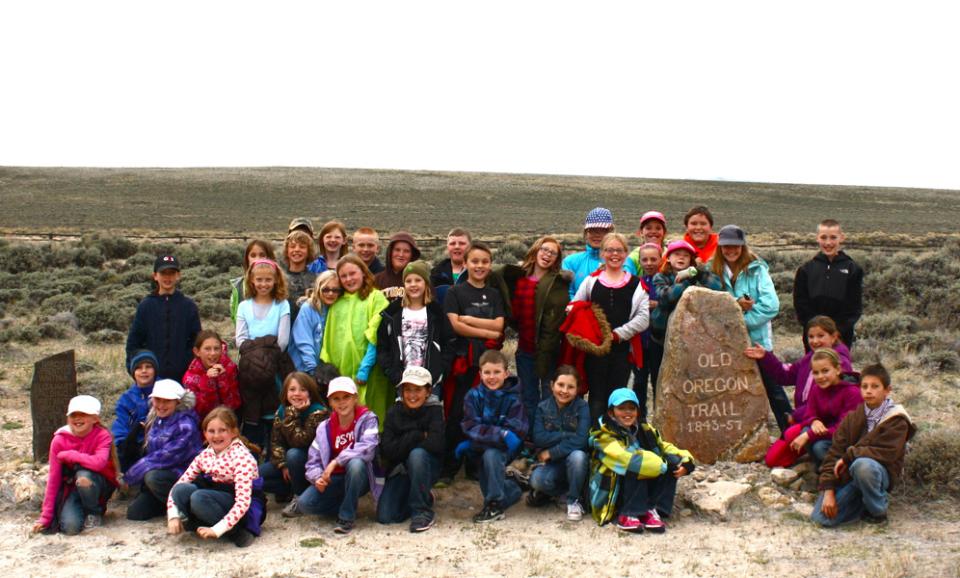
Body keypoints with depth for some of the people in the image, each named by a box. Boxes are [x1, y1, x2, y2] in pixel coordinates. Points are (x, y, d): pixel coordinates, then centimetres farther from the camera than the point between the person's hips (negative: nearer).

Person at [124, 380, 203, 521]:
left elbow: (166, 457, -21)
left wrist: (128, 476, -14)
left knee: (153, 477, -33)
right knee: (134, 513, -5)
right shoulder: (155, 420, 6)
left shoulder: (185, 425, -18)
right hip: (160, 473, 8)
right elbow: (149, 452, 14)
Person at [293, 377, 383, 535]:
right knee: (305, 503, -22)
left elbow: (368, 448, -27)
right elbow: (313, 460, 0)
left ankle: (347, 515, -18)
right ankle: (345, 504, 6)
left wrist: (336, 461, -30)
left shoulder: (367, 419, -10)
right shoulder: (325, 427, 1)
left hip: (360, 478, -3)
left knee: (355, 463, -38)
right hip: (335, 479, 3)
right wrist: (317, 477, -22)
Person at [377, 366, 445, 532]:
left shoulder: (435, 409, -11)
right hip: (400, 470, 3)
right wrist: (417, 436, -19)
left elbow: (436, 444, -27)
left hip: (426, 466, -3)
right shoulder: (394, 412, -3)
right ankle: (423, 497, 16)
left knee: (417, 454, -36)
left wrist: (403, 443, -15)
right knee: (384, 516, -15)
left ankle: (422, 510, -18)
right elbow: (387, 451, -13)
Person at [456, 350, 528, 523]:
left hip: (505, 448, -4)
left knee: (491, 454, -29)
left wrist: (473, 444, -25)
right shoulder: (473, 396, -7)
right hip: (480, 449, 4)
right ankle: (511, 490, 18)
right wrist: (501, 434, -33)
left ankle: (495, 505, -13)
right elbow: (471, 426, -16)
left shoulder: (512, 398, -12)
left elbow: (516, 431, -20)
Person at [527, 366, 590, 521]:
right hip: (551, 463, 1)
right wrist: (567, 435, -20)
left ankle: (573, 501, -10)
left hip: (575, 462, -1)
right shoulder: (543, 407, -1)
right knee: (537, 480, -31)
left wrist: (551, 453, -18)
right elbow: (539, 438, -13)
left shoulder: (582, 407, -9)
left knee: (577, 456, -36)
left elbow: (580, 440, -21)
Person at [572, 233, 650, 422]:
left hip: (623, 348, 0)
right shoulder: (591, 281, 9)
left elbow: (643, 318, 0)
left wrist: (618, 333, -11)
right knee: (597, 397, 1)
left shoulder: (636, 285, 7)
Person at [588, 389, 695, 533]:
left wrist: (685, 461, -18)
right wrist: (664, 464, -26)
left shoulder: (644, 429, 7)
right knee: (635, 466, -31)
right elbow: (625, 459, -27)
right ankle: (628, 515, -23)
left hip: (641, 493, 6)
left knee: (672, 460, -12)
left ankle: (650, 510, -16)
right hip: (610, 495, -6)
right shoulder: (604, 434, -14)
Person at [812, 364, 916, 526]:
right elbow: (834, 452, -2)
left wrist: (849, 456, -16)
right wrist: (828, 490, -11)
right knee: (821, 517, -15)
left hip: (880, 473, -4)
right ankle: (864, 501, 12)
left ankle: (878, 510, -11)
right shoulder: (852, 418, 4)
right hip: (848, 474, 4)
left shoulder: (896, 421, -7)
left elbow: (886, 453, -21)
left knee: (862, 465, -39)